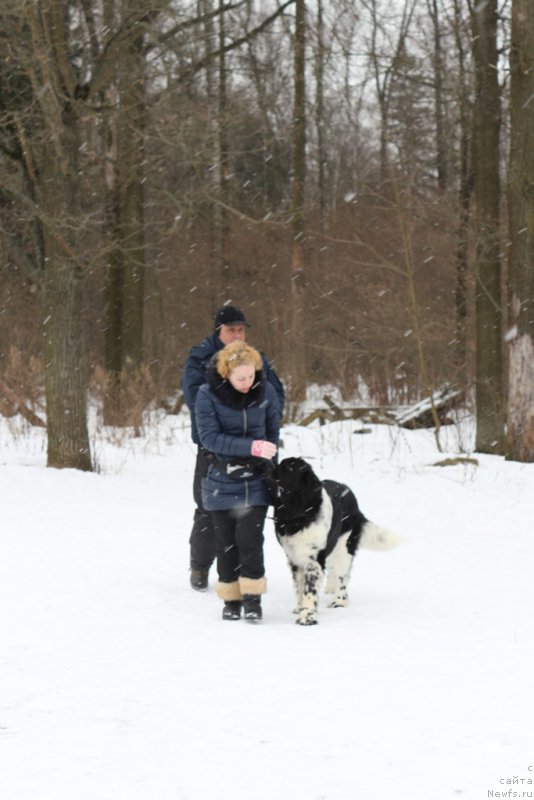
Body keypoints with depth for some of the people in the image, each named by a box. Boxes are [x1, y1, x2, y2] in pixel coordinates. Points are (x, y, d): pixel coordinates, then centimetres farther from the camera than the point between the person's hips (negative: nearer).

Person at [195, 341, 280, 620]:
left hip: (256, 481, 0)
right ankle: (231, 599, 17)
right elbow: (210, 438, -18)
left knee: (249, 537, -10)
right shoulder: (207, 395, -13)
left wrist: (267, 460, 4)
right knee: (226, 542, 5)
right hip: (221, 482, 0)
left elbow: (273, 430, 9)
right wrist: (251, 447, -26)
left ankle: (252, 597, 2)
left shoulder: (265, 391, -5)